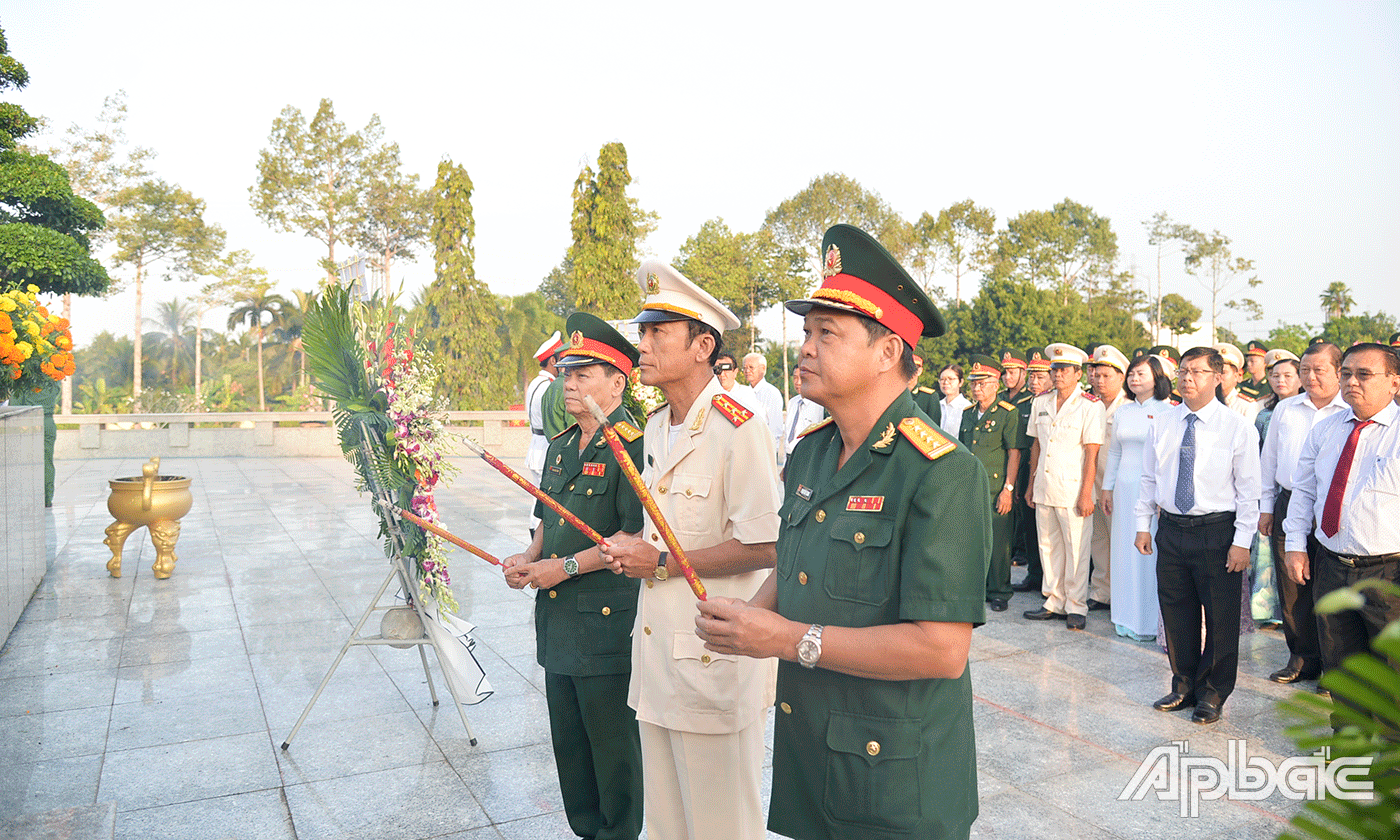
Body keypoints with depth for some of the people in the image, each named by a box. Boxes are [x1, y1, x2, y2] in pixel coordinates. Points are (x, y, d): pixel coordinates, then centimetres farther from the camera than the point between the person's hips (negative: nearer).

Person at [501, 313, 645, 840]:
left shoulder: (632, 445, -15)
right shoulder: (561, 447, 12)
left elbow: (639, 536, -21)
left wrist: (566, 566, -19)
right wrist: (530, 558, 3)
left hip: (607, 624, -8)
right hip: (557, 620, 9)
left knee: (613, 749, 8)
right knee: (568, 742, 20)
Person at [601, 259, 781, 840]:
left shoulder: (738, 431, -18)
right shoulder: (655, 429, 10)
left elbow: (764, 547, -21)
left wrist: (659, 562, -17)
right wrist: (632, 547, 2)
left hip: (714, 655, -8)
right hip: (655, 649, 8)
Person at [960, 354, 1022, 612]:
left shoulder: (1008, 414, -5)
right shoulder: (968, 414, 13)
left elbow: (1014, 453, -8)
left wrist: (1008, 489, -13)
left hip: (996, 488, -5)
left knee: (998, 542, 1)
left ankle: (999, 592, 14)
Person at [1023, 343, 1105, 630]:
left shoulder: (1090, 405, -6)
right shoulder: (1040, 402, 10)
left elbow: (1092, 454, -8)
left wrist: (1086, 494, -12)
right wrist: (1031, 485, 12)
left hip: (1073, 489, -5)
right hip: (1044, 488, 5)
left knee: (1076, 549, 1)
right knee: (1048, 546, 10)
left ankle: (1076, 606, 14)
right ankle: (1054, 601, 22)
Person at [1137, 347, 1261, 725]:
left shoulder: (1236, 426, -6)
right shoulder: (1162, 424, 5)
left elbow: (1248, 489, -7)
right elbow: (1149, 478, 11)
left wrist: (1242, 541, -11)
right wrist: (1143, 524, 7)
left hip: (1217, 532, -4)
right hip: (1171, 529, 4)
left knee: (1220, 617, 6)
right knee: (1176, 612, 13)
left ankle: (1213, 694, 24)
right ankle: (1184, 685, 31)